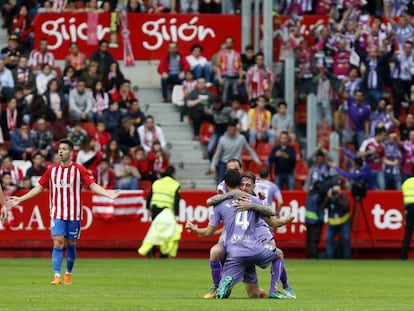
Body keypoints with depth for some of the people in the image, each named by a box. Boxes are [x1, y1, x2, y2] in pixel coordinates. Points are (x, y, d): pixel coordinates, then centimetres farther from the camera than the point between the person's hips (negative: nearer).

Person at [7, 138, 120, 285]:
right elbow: (39, 187, 13)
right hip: (57, 214, 1)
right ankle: (57, 276, -15)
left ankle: (68, 274, 24)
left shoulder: (79, 170, -2)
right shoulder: (52, 170, 5)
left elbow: (92, 185, -6)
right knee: (57, 243, -11)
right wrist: (20, 199, 11)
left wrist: (108, 194, -21)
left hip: (74, 214, -1)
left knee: (71, 245, 7)